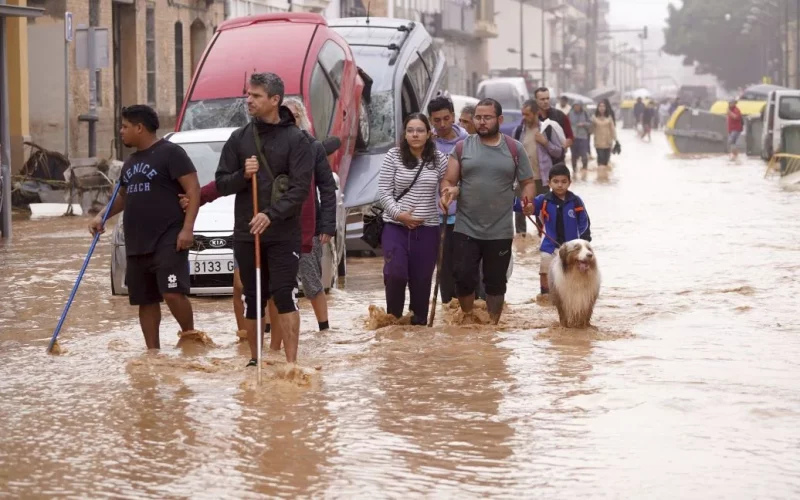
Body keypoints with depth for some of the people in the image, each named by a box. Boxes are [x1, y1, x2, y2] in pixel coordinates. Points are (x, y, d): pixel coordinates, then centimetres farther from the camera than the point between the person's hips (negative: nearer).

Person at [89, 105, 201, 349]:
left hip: (168, 241, -8)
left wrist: (187, 228, -20)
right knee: (145, 300, 8)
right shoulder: (130, 162, 19)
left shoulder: (170, 153, -6)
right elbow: (123, 196, 33)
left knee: (173, 293, -19)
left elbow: (193, 190, -11)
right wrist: (102, 217, 16)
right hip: (137, 245, 8)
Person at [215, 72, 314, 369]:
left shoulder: (296, 139, -3)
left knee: (284, 295, -11)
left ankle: (291, 362, -11)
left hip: (283, 234, -4)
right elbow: (221, 184, 9)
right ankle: (255, 360, 20)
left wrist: (272, 215, -23)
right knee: (252, 300, 9)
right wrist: (242, 175, -13)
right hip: (245, 234, 4)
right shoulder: (239, 138, 9)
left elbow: (300, 187, -11)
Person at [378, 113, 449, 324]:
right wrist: (399, 214, -13)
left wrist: (448, 200, -12)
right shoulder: (393, 157, -1)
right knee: (395, 273, -16)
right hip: (396, 226, -1)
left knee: (421, 279, 5)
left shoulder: (438, 159, 4)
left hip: (427, 229, 2)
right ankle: (393, 317, 5)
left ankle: (419, 322, 18)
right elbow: (383, 191, -2)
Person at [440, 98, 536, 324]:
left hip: (500, 232, 0)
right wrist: (448, 192, -20)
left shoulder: (514, 149, 4)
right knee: (463, 278, -2)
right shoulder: (462, 148, 4)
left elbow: (528, 182, 8)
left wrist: (527, 200, -13)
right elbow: (448, 181, 4)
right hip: (465, 229, 0)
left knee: (495, 282, 8)